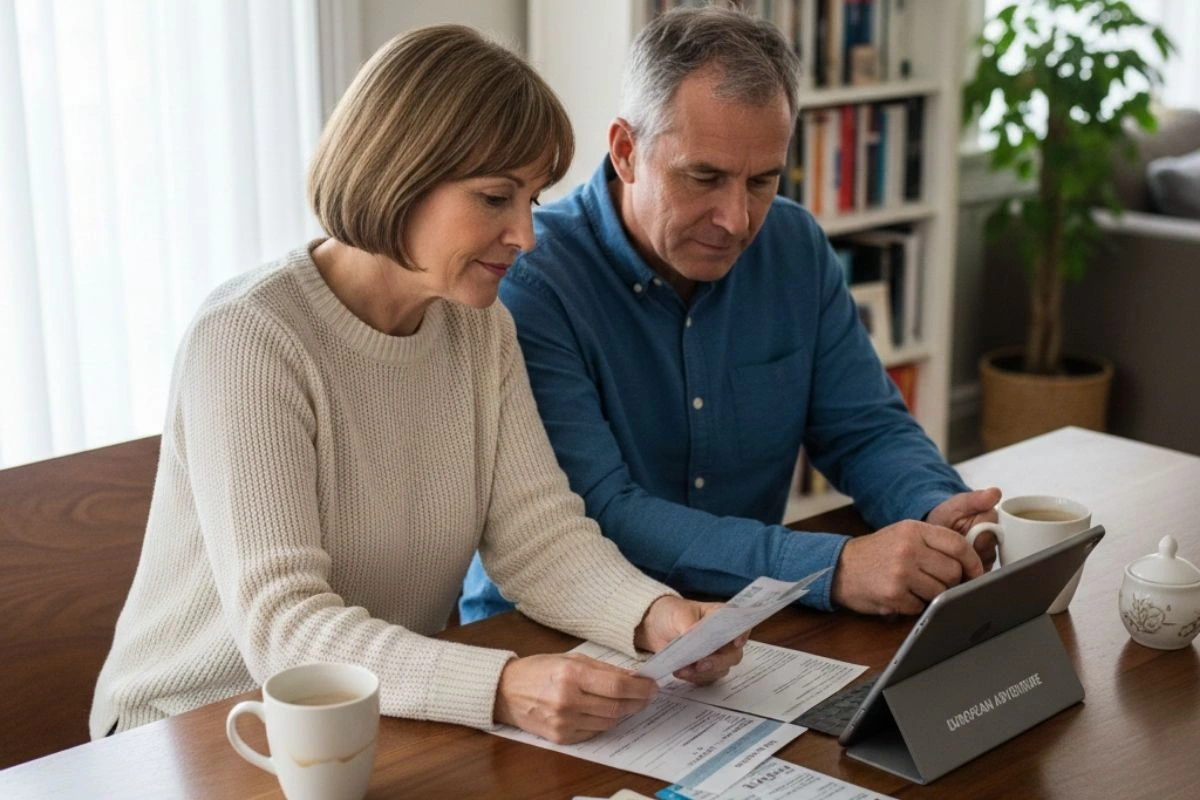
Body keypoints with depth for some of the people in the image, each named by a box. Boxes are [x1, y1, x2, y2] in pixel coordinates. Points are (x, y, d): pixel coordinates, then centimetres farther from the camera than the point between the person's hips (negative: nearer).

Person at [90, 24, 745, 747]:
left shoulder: (481, 327, 2)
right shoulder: (248, 337, -21)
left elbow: (539, 533, -4)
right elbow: (282, 626, -27)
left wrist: (654, 615, -24)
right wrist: (502, 688, -40)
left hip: (394, 722, 6)